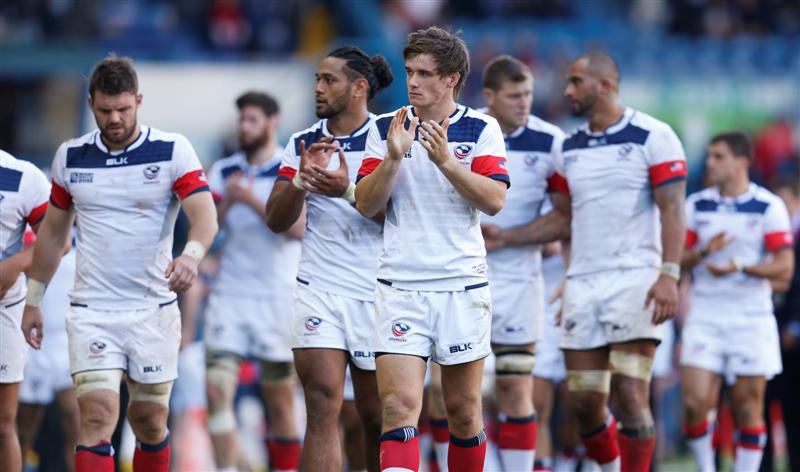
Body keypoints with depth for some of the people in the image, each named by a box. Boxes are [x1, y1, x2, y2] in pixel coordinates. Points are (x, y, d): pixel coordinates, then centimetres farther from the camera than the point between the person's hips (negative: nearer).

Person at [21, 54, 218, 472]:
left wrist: (191, 255, -36)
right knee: (97, 416, -14)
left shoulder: (172, 150, -5)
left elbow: (205, 215, -15)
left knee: (150, 422, 8)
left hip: (153, 310, -1)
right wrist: (33, 300, 16)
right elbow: (53, 230, 16)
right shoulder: (70, 156, 5)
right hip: (91, 310, 1)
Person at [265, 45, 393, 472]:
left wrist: (349, 191, -23)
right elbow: (276, 221, 6)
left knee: (376, 416, 5)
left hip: (375, 293, -2)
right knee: (322, 406, -12)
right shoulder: (302, 144, 9)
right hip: (317, 289, 2)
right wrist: (300, 180, -11)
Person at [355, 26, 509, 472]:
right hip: (400, 286, 0)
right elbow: (366, 205, 1)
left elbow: (494, 200, -9)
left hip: (463, 284, 0)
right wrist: (393, 158, -14)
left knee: (464, 411, 7)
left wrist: (446, 160, -20)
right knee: (399, 407, -13)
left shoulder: (482, 129, 2)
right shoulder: (386, 128, 6)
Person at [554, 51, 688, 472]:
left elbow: (672, 209, -9)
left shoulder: (653, 136, -3)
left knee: (630, 396, -13)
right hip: (583, 282, 6)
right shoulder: (568, 149, 15)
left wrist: (669, 275, -19)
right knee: (583, 402, 2)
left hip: (636, 276, -5)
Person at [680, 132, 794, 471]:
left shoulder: (768, 207, -2)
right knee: (695, 402, -10)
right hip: (705, 318, 2)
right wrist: (704, 252, -12)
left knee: (748, 407, 0)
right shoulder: (696, 205, 8)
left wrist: (740, 267, -20)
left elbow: (784, 268, -7)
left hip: (751, 319, -2)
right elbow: (677, 261, 9)